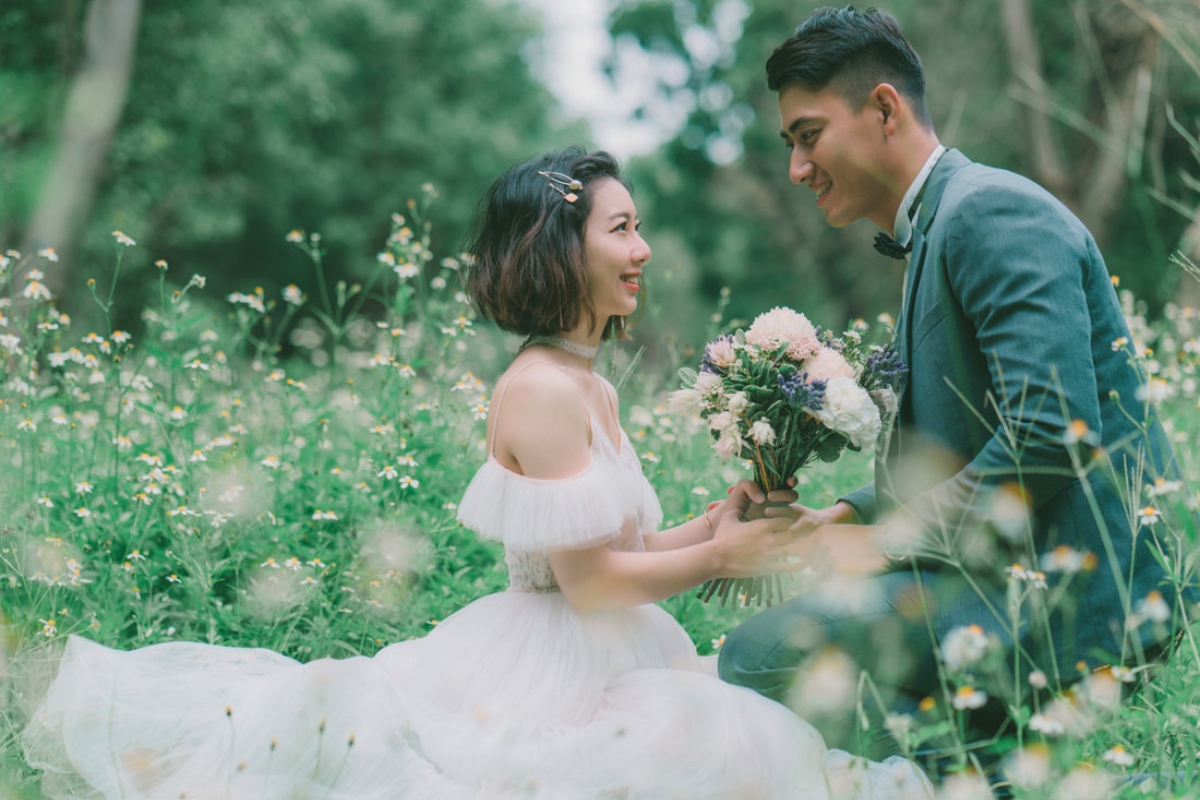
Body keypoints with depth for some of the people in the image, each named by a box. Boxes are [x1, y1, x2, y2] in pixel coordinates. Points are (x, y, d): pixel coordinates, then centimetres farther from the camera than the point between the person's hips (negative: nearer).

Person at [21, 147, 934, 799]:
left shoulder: (596, 388, 13)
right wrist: (718, 555, -8)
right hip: (543, 674, -9)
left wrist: (720, 518, 2)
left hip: (597, 668, 9)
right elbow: (590, 579, -19)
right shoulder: (539, 387, -17)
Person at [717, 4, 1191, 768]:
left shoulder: (991, 211, -14)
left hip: (1074, 591, -11)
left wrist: (887, 540, -17)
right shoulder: (935, 232, 19)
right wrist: (845, 514, 7)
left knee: (760, 653, -18)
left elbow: (1051, 432, -25)